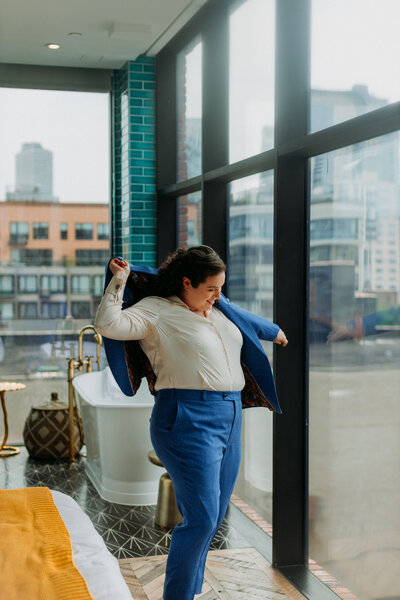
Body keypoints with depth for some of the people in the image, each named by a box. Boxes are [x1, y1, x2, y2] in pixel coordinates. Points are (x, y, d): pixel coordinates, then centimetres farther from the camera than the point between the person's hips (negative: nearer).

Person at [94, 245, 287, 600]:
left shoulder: (219, 308, 19)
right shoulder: (156, 311, -4)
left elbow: (246, 320, 41)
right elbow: (107, 324, -18)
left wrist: (273, 332, 56)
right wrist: (119, 280, -11)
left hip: (229, 418, 8)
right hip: (190, 421, -8)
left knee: (213, 518, 12)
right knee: (200, 520, -12)